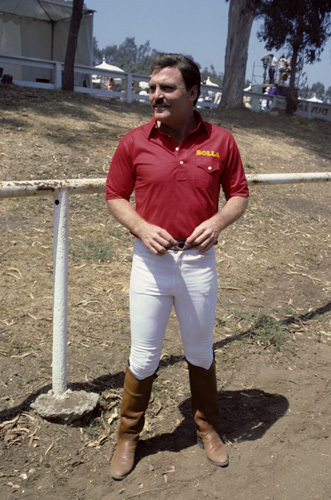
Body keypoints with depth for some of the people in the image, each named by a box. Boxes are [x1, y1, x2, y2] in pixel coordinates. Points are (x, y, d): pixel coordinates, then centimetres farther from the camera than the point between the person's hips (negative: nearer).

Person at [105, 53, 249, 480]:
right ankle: (128, 436, 33)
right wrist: (142, 227, -16)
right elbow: (114, 196, 2)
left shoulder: (221, 141, -3)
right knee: (143, 358, 10)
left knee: (201, 352, 19)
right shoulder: (134, 141, -4)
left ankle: (207, 428, 41)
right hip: (150, 262, 0)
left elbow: (239, 194, 5)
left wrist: (218, 221, -16)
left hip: (199, 261, 1)